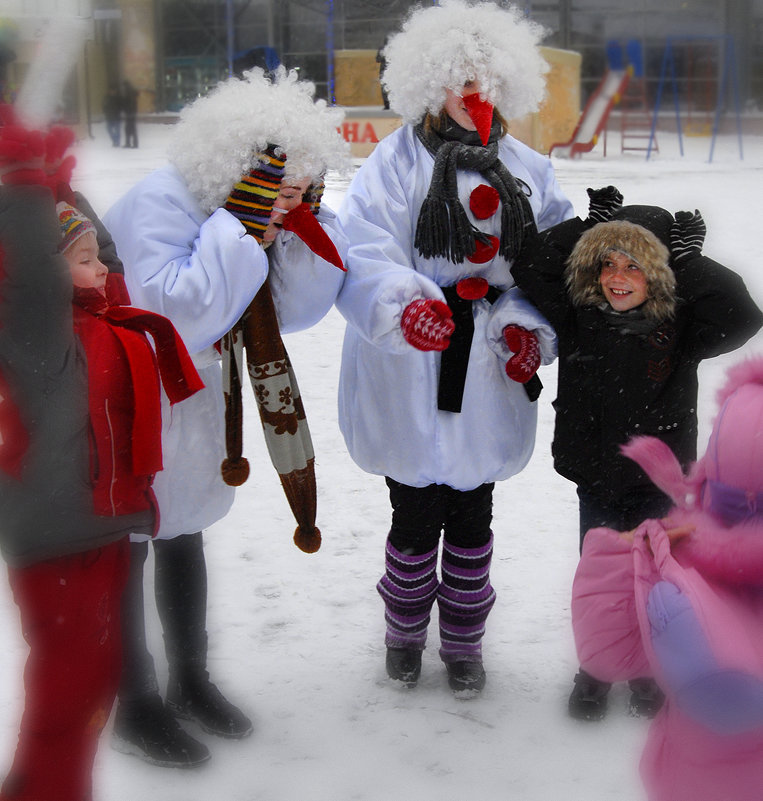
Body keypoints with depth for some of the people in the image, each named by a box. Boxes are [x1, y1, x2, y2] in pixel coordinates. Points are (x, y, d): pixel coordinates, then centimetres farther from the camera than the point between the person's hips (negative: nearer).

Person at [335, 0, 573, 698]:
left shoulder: (527, 170, 6)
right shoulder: (397, 162, -6)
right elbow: (361, 255, -17)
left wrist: (527, 325, -11)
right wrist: (403, 303, -36)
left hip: (488, 380, 3)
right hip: (411, 380, -3)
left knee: (472, 518, 14)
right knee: (415, 516, 11)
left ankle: (464, 642, 33)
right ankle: (405, 631, 35)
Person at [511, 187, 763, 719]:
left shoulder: (680, 329, -11)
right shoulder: (579, 319, -6)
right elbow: (530, 267, -9)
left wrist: (689, 259, -20)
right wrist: (592, 225, -12)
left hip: (658, 479, -1)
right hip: (596, 476, 1)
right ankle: (595, 670, 32)